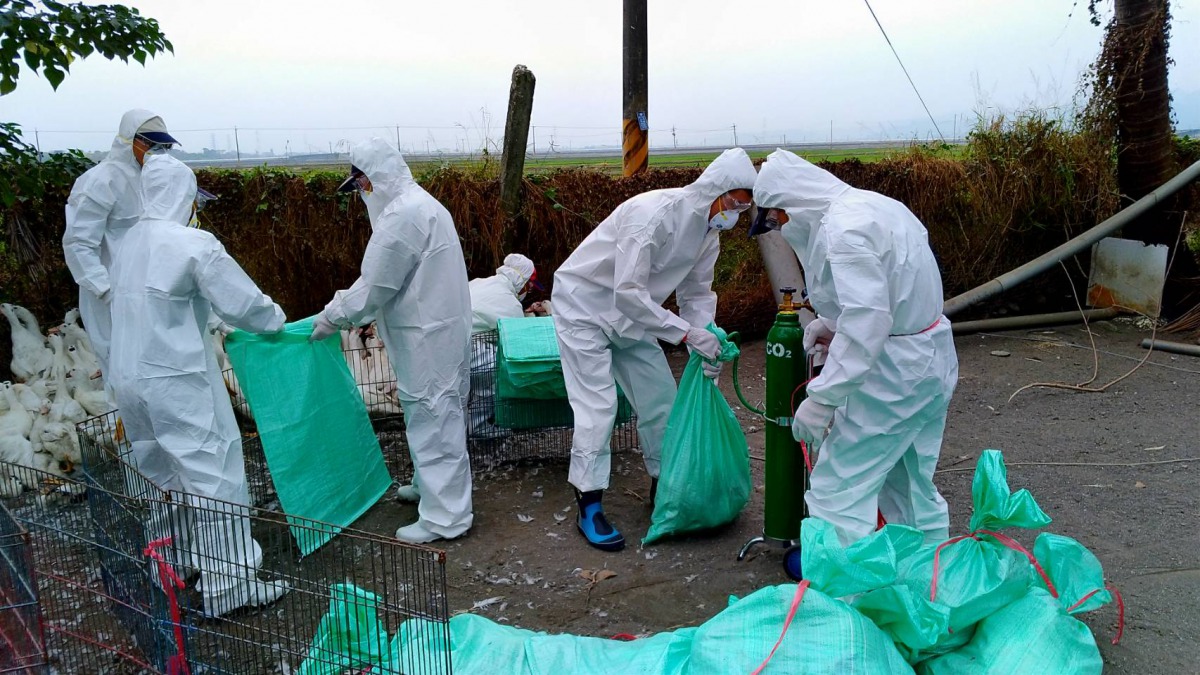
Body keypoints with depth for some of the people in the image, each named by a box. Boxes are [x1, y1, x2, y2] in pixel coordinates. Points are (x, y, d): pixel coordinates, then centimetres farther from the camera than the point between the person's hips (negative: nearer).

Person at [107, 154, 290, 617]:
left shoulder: (131, 242, 8)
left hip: (128, 374, 8)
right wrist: (274, 321, 7)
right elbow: (242, 301, -12)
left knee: (158, 468, 21)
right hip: (175, 378, -8)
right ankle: (228, 583, 2)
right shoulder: (193, 244, -14)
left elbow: (127, 304, 10)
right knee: (212, 473, -2)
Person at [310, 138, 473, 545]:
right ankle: (431, 484, 37)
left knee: (433, 418, -4)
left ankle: (445, 517, 3)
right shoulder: (419, 204, 14)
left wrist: (334, 317, -6)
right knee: (431, 414, 21)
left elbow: (377, 283, -17)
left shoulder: (403, 214, -20)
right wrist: (346, 303, 16)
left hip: (427, 337, -10)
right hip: (436, 328, 10)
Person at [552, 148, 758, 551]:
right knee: (597, 405, -11)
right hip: (584, 305, -8)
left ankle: (664, 485, 25)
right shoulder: (655, 213, -31)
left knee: (661, 397, 7)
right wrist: (686, 332, -35)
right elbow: (628, 291, -35)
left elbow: (697, 292, 2)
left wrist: (707, 343, -15)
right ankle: (589, 508, -1)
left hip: (630, 314, 8)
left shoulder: (709, 231, -5)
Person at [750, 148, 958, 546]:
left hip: (893, 373, -10)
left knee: (837, 491, -4)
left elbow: (867, 319, -29)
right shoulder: (871, 204, 10)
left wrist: (822, 398, -28)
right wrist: (833, 323, 10)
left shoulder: (842, 228, -21)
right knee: (911, 489, 21)